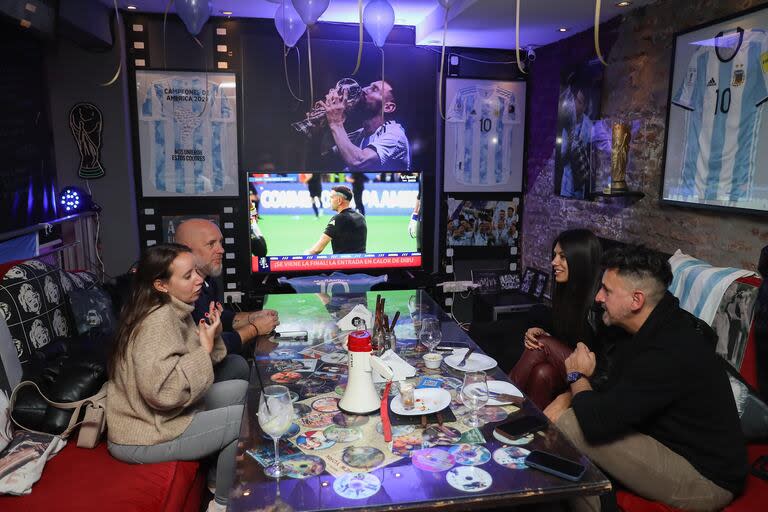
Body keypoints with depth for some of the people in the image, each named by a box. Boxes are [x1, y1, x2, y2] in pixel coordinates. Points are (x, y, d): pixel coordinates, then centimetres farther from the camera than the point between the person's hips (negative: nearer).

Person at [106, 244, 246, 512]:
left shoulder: (175, 310, 4)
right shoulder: (159, 320, -25)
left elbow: (192, 369, 10)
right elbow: (163, 391, -35)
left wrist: (213, 338, -7)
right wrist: (205, 348, -26)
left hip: (165, 413, 9)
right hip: (142, 436, -9)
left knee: (241, 389, 11)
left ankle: (217, 476, 24)